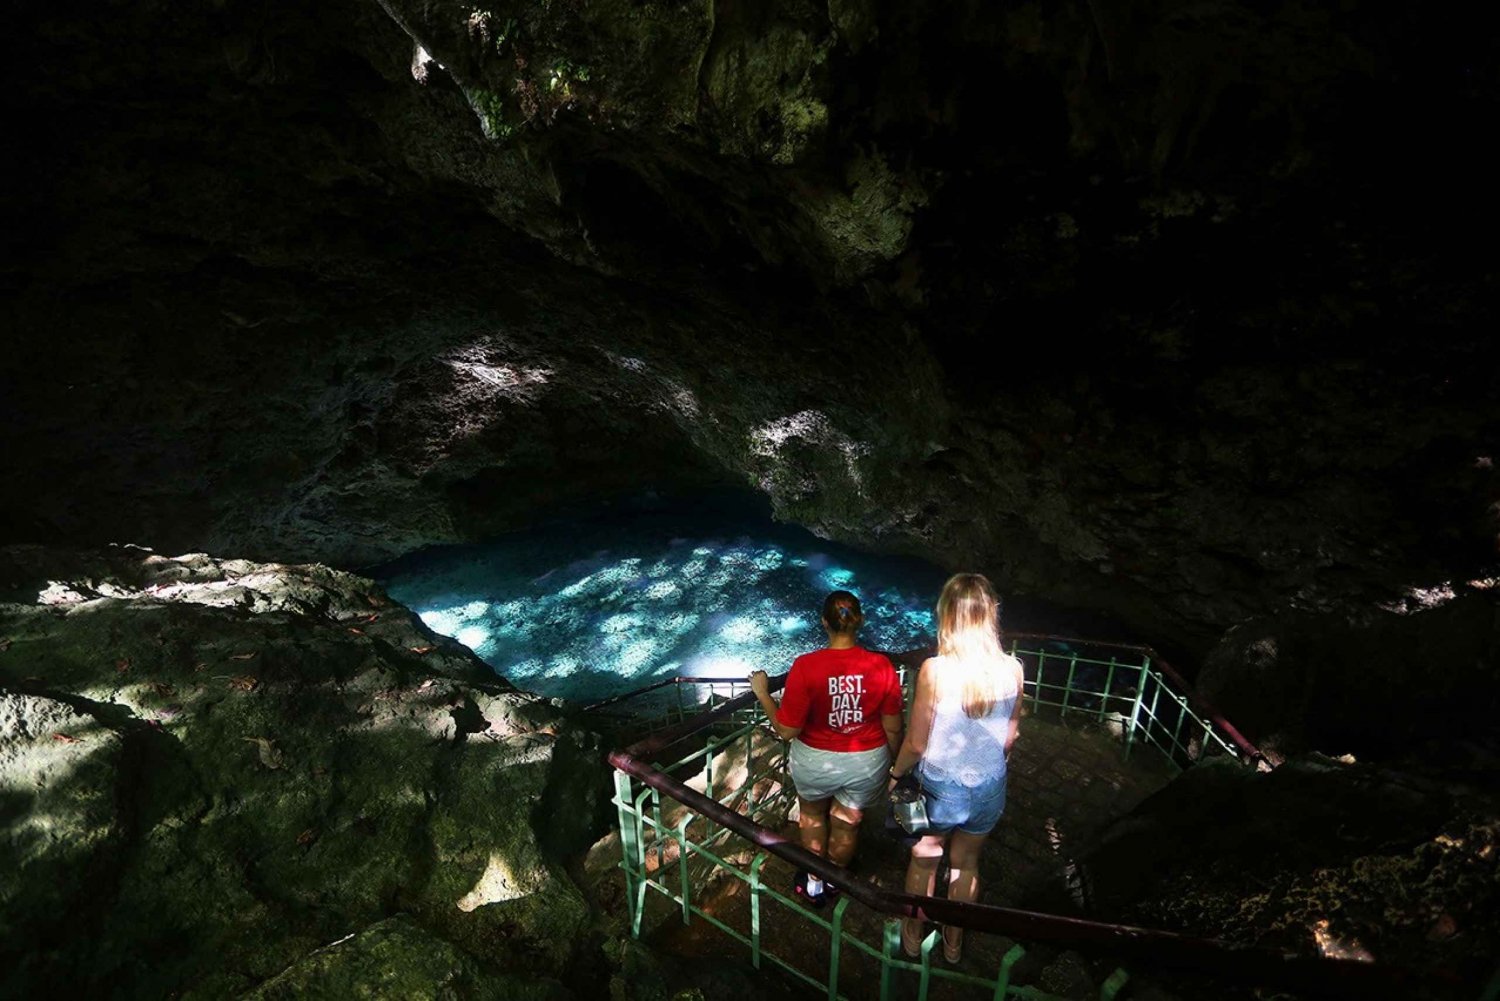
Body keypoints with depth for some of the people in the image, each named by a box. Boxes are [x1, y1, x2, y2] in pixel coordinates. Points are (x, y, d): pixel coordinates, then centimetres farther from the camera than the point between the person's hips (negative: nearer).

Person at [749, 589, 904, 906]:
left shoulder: (806, 666, -26)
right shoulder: (881, 666, -19)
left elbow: (787, 731, -21)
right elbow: (893, 728, -8)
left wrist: (762, 693, -7)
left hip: (815, 762, -1)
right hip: (867, 764, 2)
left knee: (812, 814, 31)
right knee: (847, 825, 28)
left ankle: (814, 883, 48)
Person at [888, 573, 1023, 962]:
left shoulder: (935, 670, -26)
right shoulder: (1012, 670, -14)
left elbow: (916, 743, -18)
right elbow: (1009, 737, 0)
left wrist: (896, 773, 1)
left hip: (939, 787, -3)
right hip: (989, 789, 3)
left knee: (924, 862, 23)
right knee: (966, 863, 26)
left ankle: (913, 935, 44)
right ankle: (954, 941, 46)